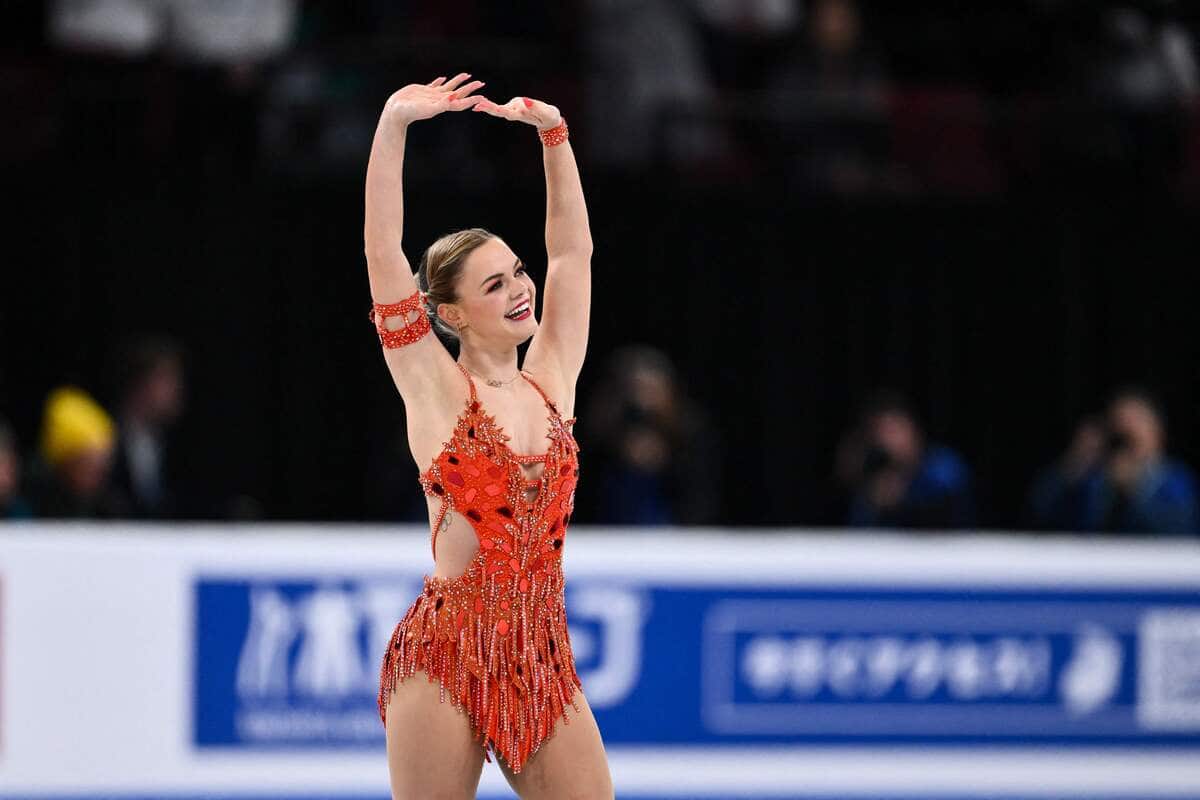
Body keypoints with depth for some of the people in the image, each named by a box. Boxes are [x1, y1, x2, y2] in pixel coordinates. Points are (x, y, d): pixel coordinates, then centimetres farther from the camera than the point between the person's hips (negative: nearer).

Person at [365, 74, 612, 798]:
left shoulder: (551, 382, 11)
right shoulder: (435, 389, 0)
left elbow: (573, 248, 16)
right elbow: (383, 251, -7)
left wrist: (552, 130, 13)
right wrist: (394, 125, -11)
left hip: (544, 657, 5)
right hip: (448, 652, -5)